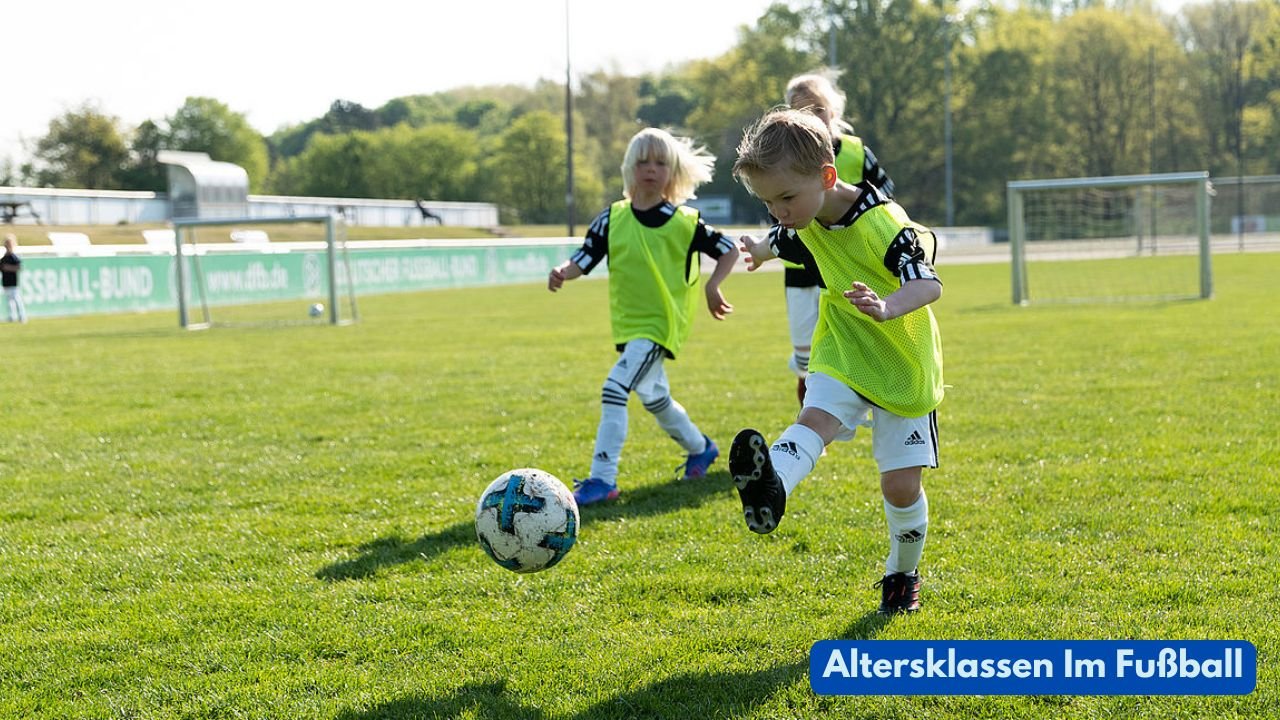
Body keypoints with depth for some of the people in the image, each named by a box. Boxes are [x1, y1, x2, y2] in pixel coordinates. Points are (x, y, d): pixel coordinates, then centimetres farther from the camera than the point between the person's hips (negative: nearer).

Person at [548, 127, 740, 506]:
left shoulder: (685, 222, -7)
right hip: (628, 324, 6)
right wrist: (562, 272, -26)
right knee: (654, 397, 22)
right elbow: (583, 260, -5)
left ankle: (603, 478, -19)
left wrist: (712, 287, -9)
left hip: (660, 323, -6)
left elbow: (729, 250, 5)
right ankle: (700, 447, 48)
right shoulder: (612, 218, -1)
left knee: (615, 389, -22)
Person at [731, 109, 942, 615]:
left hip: (903, 366, -4)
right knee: (815, 419, -28)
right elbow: (782, 243, 22)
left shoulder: (883, 225, -26)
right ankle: (772, 488, -58)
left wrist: (887, 307, -60)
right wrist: (760, 250, 47)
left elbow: (929, 284, -38)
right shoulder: (805, 222, -4)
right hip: (842, 356, 4)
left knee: (901, 486, -2)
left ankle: (903, 573, 25)